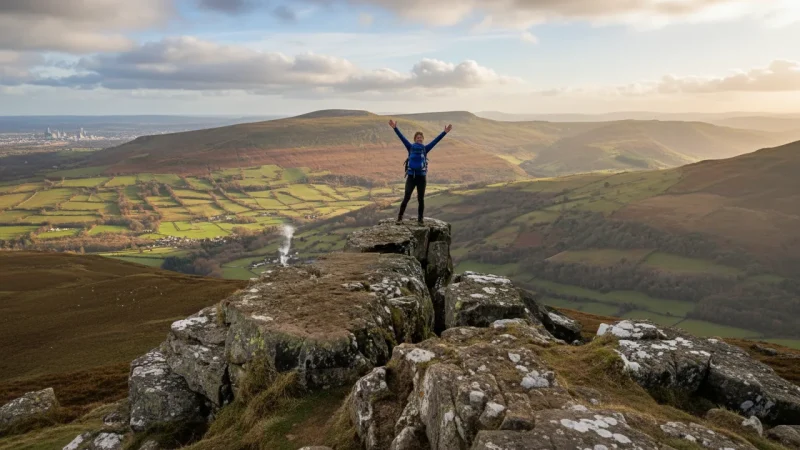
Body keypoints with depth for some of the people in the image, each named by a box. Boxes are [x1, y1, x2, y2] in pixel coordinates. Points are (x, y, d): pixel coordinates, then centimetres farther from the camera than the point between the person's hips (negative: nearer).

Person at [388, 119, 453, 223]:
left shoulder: (425, 149, 5)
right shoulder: (410, 147, 4)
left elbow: (436, 141, -1)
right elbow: (402, 138, -3)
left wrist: (444, 132, -8)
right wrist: (395, 128, -11)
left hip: (422, 177, 1)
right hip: (411, 176, -1)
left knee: (421, 199, 4)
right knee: (406, 197, -10)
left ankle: (420, 219, 13)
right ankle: (400, 217, 0)